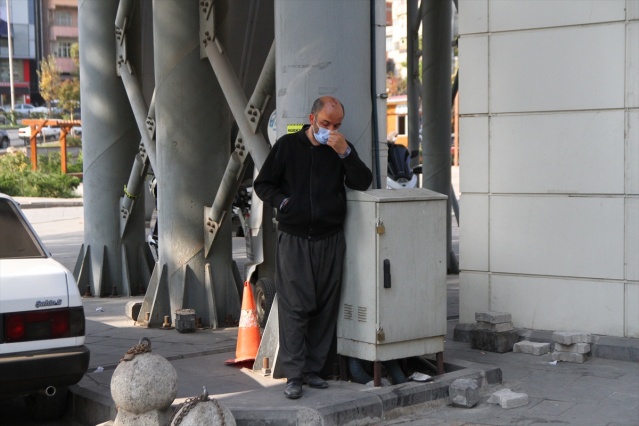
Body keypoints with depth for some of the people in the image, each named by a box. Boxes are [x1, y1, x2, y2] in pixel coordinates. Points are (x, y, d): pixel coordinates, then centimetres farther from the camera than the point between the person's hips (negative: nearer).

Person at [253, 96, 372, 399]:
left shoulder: (342, 149, 10)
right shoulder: (288, 146, 5)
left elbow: (363, 183, -2)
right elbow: (262, 184, 9)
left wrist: (345, 154, -13)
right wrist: (283, 202, -6)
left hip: (330, 239, 3)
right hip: (294, 238, -3)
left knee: (325, 307, 6)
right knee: (294, 306, -7)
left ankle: (313, 368, 16)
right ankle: (293, 374, -3)